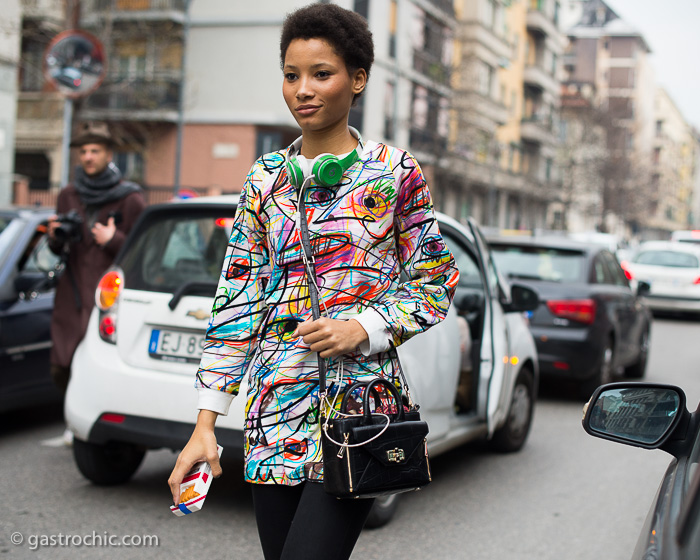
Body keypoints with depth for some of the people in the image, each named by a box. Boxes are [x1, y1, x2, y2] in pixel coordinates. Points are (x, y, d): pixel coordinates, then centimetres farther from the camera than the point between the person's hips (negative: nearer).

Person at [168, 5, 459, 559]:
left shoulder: (396, 173, 2)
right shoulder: (265, 179, 9)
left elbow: (435, 283, 4)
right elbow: (236, 301, 7)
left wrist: (364, 328, -14)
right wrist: (206, 422, 2)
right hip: (274, 409, 4)